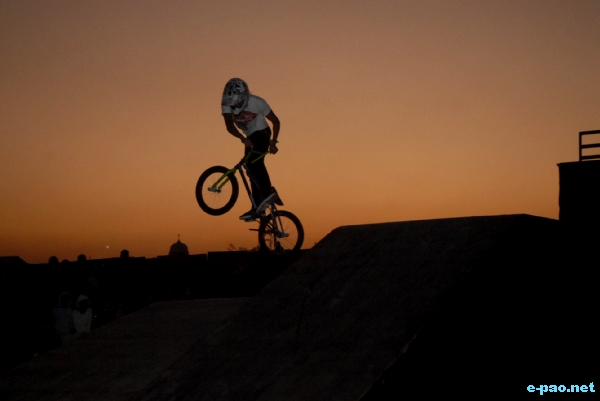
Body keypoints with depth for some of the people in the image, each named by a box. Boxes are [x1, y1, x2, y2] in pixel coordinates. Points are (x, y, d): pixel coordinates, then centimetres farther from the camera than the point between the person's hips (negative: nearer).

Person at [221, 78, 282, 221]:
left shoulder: (257, 102, -24)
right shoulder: (227, 103, -18)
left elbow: (275, 121, -12)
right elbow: (229, 125, -32)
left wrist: (273, 142, -19)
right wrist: (243, 138, -48)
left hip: (262, 134, -5)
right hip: (250, 138, 5)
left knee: (254, 161, -30)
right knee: (252, 169, 4)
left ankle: (268, 191, -39)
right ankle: (257, 207, 7)